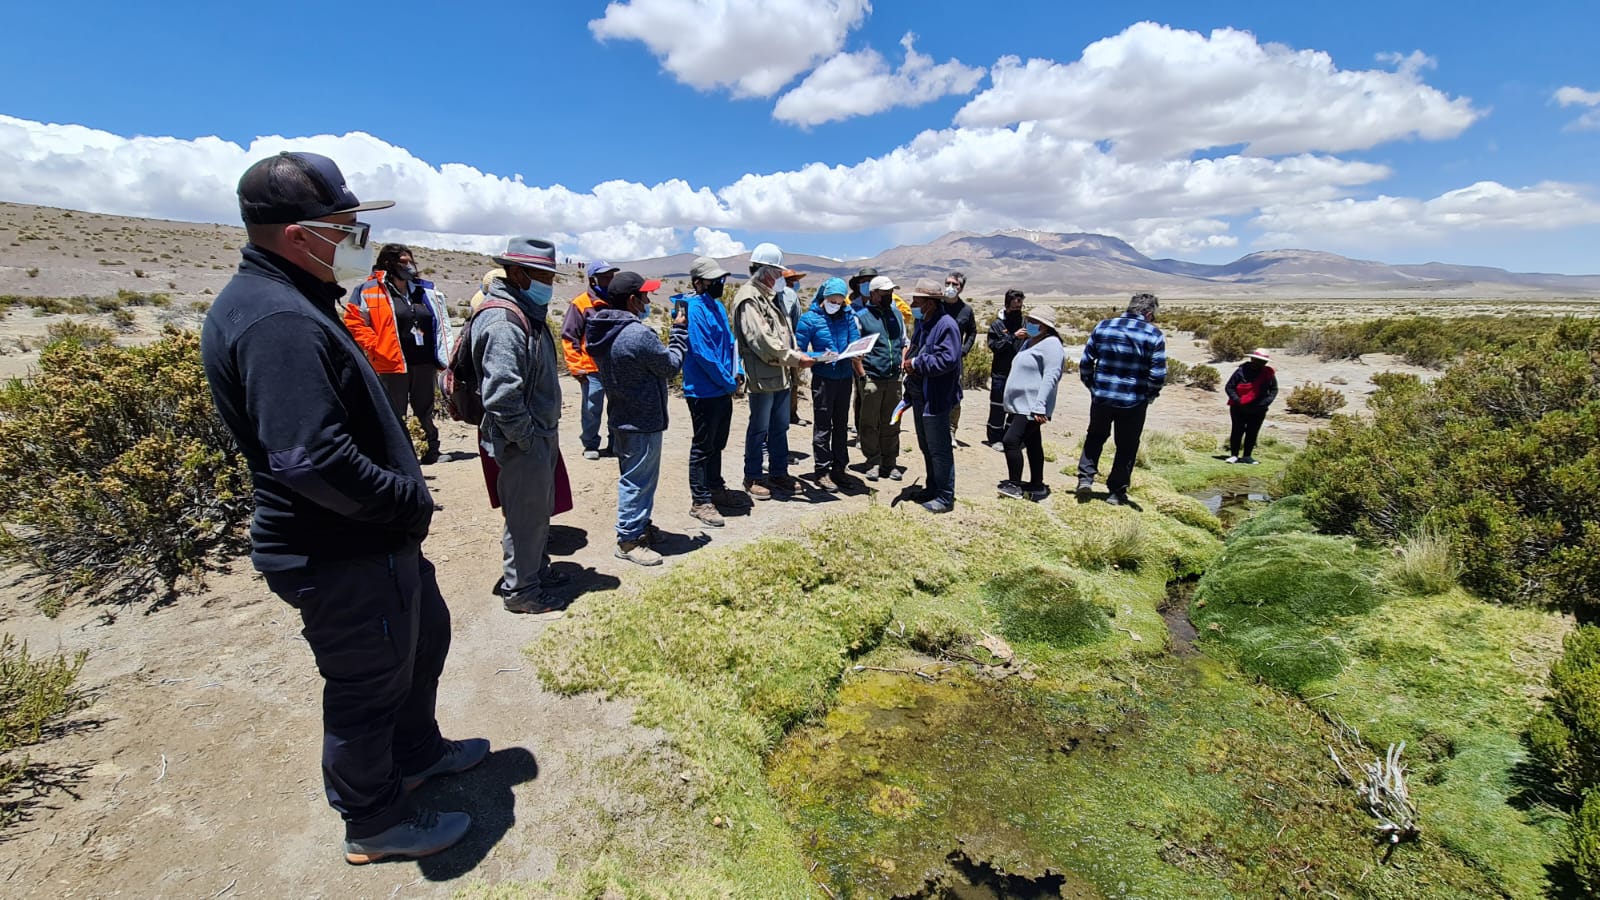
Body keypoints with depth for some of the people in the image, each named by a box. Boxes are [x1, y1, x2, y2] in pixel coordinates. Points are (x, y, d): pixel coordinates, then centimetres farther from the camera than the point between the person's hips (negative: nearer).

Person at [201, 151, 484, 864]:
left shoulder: (290, 303, 9)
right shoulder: (279, 321, -26)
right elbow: (311, 460, -34)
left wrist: (404, 494, 11)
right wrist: (409, 497, -20)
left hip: (376, 540, 11)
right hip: (342, 559, -10)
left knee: (425, 637, 27)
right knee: (369, 688, 9)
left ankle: (417, 752, 49)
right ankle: (376, 825, 33)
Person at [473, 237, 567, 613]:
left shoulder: (527, 314, 10)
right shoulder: (504, 323, -22)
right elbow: (501, 395, -29)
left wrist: (545, 434, 14)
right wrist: (525, 438, -19)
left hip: (540, 434, 10)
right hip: (524, 443, -10)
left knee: (539, 509, 22)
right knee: (526, 515, 4)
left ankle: (536, 568, 40)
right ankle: (519, 590, 20)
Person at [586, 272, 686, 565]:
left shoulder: (602, 332, 3)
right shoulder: (639, 334, -25)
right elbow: (671, 365, -12)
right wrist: (680, 330, -1)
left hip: (622, 417, 9)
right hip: (643, 421, -9)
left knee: (634, 476, 21)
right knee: (638, 480, 2)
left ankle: (640, 526, 36)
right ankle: (629, 541, 13)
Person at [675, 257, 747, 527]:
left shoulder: (717, 306, 11)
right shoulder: (694, 309, -17)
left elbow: (729, 342, 16)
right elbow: (702, 353, -23)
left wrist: (737, 372, 1)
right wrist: (728, 382, -16)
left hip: (723, 390, 9)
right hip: (704, 391, -9)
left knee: (717, 443, 19)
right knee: (703, 446, 1)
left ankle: (716, 488, 34)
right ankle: (700, 501, 11)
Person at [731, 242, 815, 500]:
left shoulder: (773, 295, 18)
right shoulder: (749, 297, -13)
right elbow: (761, 339, -21)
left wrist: (796, 357, 5)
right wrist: (795, 358, -20)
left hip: (783, 374, 9)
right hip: (763, 375, -9)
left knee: (780, 427, 16)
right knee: (759, 428, 3)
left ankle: (779, 473, 28)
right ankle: (753, 478, 16)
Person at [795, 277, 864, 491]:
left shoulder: (847, 315, 6)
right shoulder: (810, 318, -6)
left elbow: (856, 342, 5)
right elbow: (799, 350, -7)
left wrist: (856, 354, -17)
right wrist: (821, 357, -21)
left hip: (845, 377, 5)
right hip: (823, 379, -5)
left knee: (841, 424, 13)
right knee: (823, 426, 0)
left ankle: (839, 467, 25)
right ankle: (822, 471, 8)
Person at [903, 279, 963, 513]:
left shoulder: (947, 325, -18)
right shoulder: (923, 322, 12)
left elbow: (947, 360, -28)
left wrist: (916, 364, -19)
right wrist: (908, 363, 4)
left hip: (936, 398, -10)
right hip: (919, 394, 10)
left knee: (939, 449, -2)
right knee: (925, 446, 19)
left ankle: (945, 498, 9)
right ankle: (932, 489, 34)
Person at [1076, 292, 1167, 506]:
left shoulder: (1103, 327, 2)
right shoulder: (1154, 335, -6)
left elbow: (1085, 362, 2)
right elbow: (1158, 375, -10)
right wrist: (1150, 396, 7)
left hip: (1101, 397, 2)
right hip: (1133, 402, -2)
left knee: (1095, 436, 24)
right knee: (1127, 447, 13)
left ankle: (1085, 478, 12)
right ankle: (1117, 492, 20)